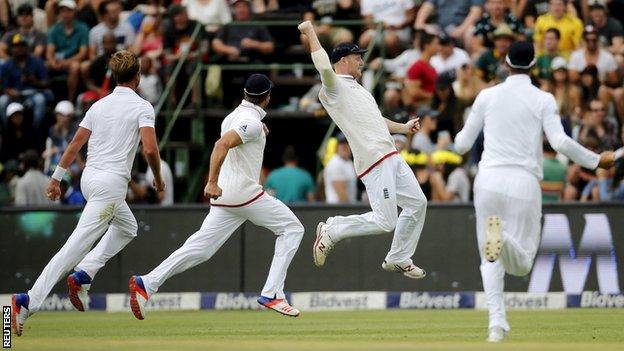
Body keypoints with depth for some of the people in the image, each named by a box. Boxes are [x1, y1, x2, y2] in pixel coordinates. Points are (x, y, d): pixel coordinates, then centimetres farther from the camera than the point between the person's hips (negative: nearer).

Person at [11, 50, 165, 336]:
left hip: (89, 178, 8)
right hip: (112, 182, -8)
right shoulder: (142, 107, -5)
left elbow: (75, 144, 13)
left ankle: (83, 274, 9)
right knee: (77, 244, -13)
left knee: (127, 228, 27)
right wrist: (158, 179, 0)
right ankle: (29, 301, -23)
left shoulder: (99, 106, 14)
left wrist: (56, 178, 17)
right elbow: (150, 149, -16)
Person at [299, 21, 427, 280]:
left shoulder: (356, 89, 24)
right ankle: (331, 231, 4)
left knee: (417, 203, 13)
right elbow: (324, 67, -28)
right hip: (374, 161, -10)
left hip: (392, 157, 10)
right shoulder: (334, 87, -7)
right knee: (384, 222, -14)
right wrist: (310, 33, -23)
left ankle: (398, 259, 23)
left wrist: (402, 128, 36)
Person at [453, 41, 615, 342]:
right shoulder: (543, 100, 2)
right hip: (524, 183, -2)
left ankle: (497, 322, -10)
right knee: (522, 264, 2)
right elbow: (561, 142, -11)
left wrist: (458, 139, 36)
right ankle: (503, 239, -34)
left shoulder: (487, 96, 8)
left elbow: (462, 144, 12)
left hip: (489, 181, 2)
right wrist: (596, 161, 2)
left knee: (491, 259, 11)